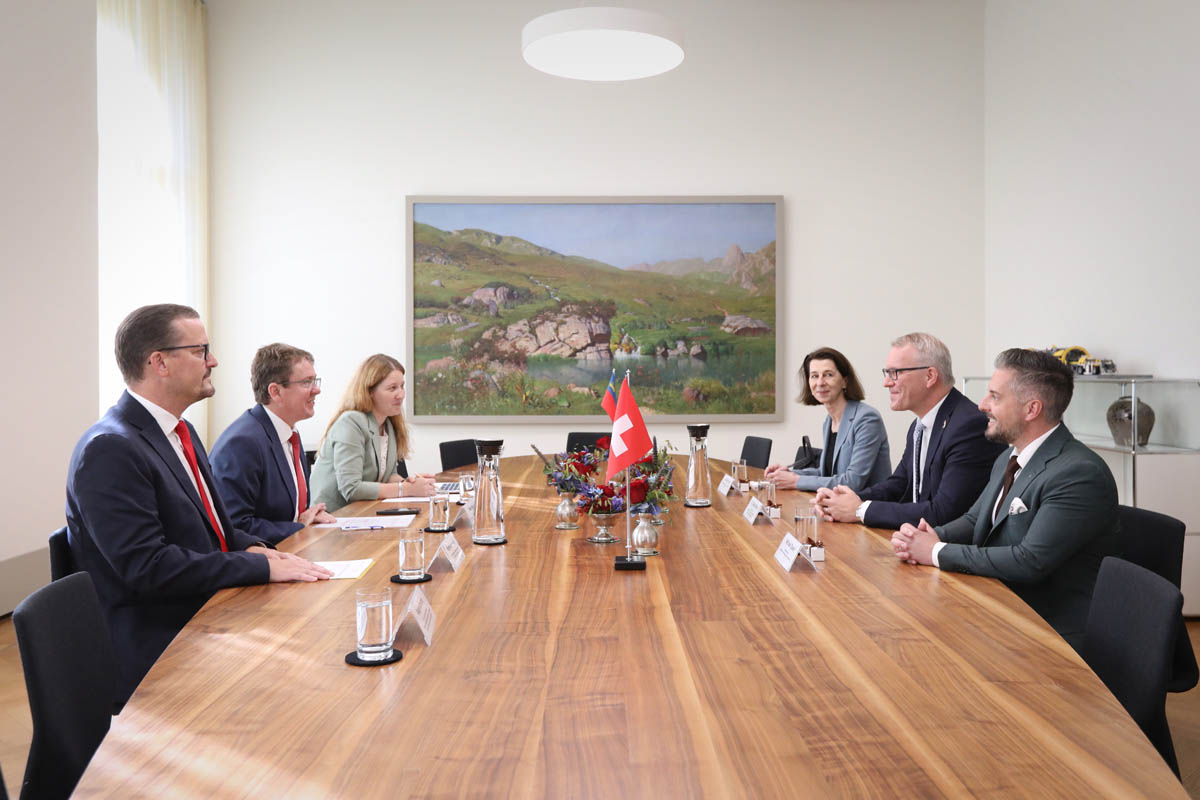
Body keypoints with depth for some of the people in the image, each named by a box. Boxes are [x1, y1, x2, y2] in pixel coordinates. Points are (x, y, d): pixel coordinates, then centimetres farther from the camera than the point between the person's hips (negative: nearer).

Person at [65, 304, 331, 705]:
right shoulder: (109, 450, -17)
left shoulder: (182, 432, 13)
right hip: (156, 655, -9)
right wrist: (261, 566, -20)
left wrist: (249, 547, 1)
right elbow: (147, 567, -23)